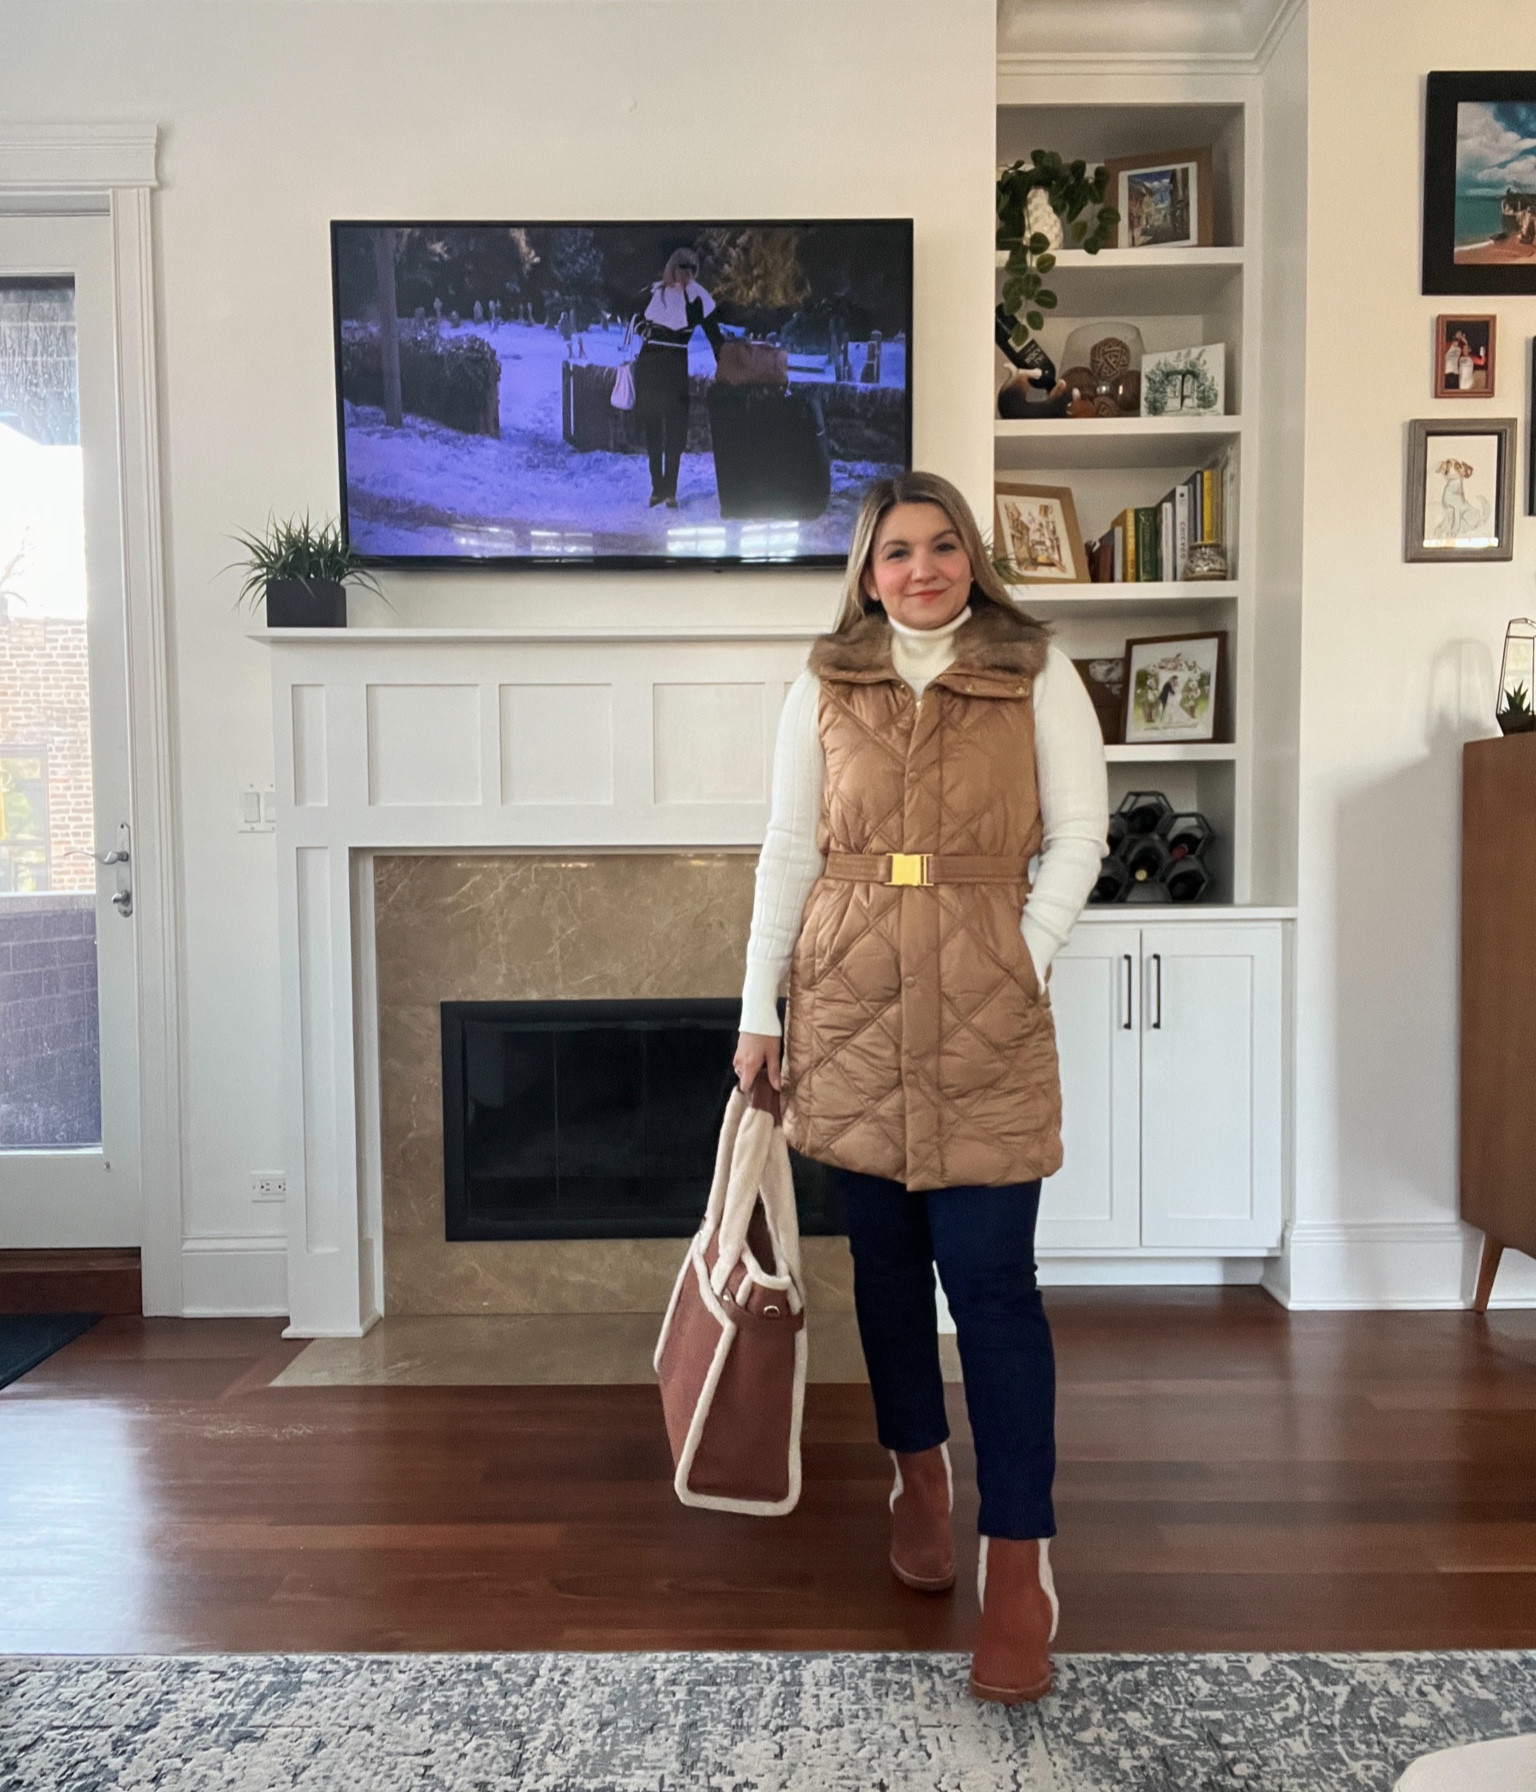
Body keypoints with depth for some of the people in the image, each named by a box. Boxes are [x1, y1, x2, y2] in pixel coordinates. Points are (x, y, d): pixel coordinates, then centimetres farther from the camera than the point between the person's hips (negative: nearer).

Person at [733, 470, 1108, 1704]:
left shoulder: (1039, 675, 3)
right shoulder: (823, 688, 7)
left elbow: (1079, 831, 2)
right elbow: (788, 852, 7)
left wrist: (1024, 965, -6)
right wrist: (760, 1009, 4)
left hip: (982, 1006, -2)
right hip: (848, 1004, 3)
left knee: (992, 1275, -3)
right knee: (887, 1255, 14)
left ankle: (1020, 1561, 8)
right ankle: (919, 1473, 36)